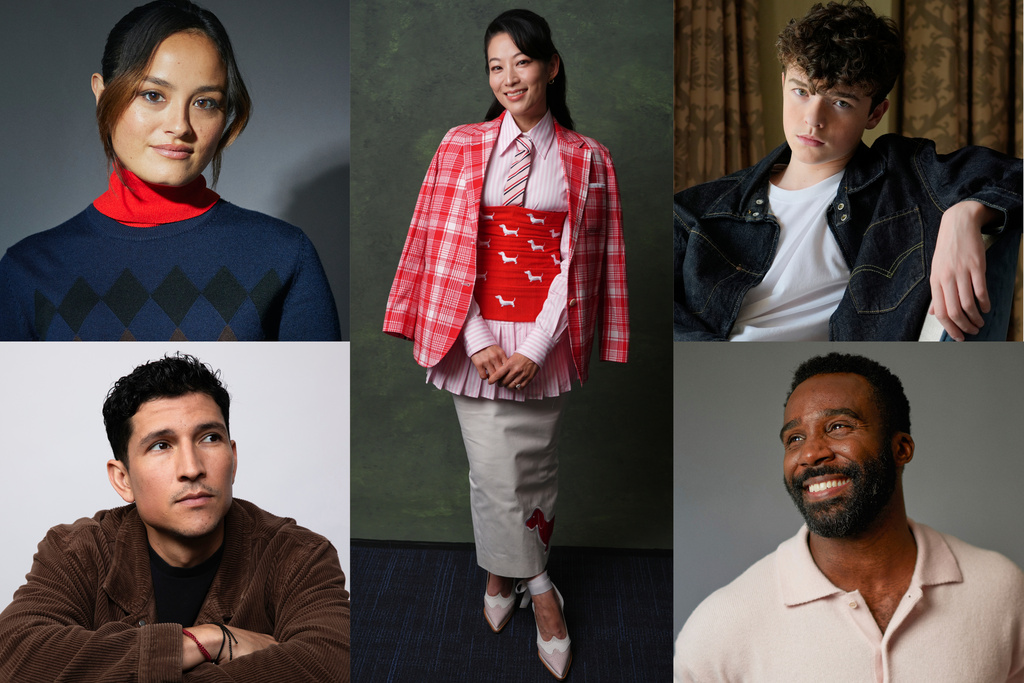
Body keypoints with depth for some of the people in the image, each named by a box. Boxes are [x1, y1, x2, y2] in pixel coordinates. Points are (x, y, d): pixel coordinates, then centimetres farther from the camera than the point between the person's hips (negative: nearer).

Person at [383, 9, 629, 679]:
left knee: (535, 468, 8)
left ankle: (504, 571, 32)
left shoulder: (586, 158, 2)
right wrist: (476, 341, -9)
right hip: (476, 335, 0)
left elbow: (583, 260, 0)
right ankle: (539, 588, 23)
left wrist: (537, 349, -9)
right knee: (493, 470, 2)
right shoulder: (461, 146, 2)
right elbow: (441, 247, -1)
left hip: (544, 340, 0)